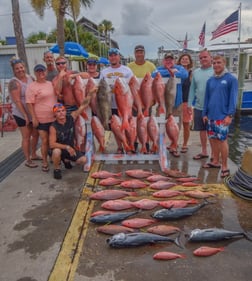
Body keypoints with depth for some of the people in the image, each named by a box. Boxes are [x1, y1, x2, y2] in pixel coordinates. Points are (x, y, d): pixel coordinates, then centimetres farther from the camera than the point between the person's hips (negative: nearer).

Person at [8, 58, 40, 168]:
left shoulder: (30, 78, 4)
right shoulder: (14, 82, -16)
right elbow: (17, 101, -19)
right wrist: (25, 115, -21)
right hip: (21, 114, -7)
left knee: (35, 134, 16)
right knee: (26, 137, 1)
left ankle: (33, 155, 34)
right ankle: (28, 160, 14)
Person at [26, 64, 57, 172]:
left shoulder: (50, 83, 9)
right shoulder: (32, 86, -10)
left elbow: (56, 96, 23)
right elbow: (29, 103, -13)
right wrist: (34, 118, -17)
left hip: (54, 118, 6)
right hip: (42, 119, -5)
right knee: (45, 141, 1)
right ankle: (44, 162, 16)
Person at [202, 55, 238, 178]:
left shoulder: (231, 79, -4)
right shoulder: (210, 80, 12)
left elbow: (233, 98, -9)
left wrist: (230, 115, -17)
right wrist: (204, 113, 9)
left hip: (222, 116, -5)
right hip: (211, 116, 6)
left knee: (222, 140, -3)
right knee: (213, 139, 12)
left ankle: (225, 167, 6)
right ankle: (215, 161, 26)